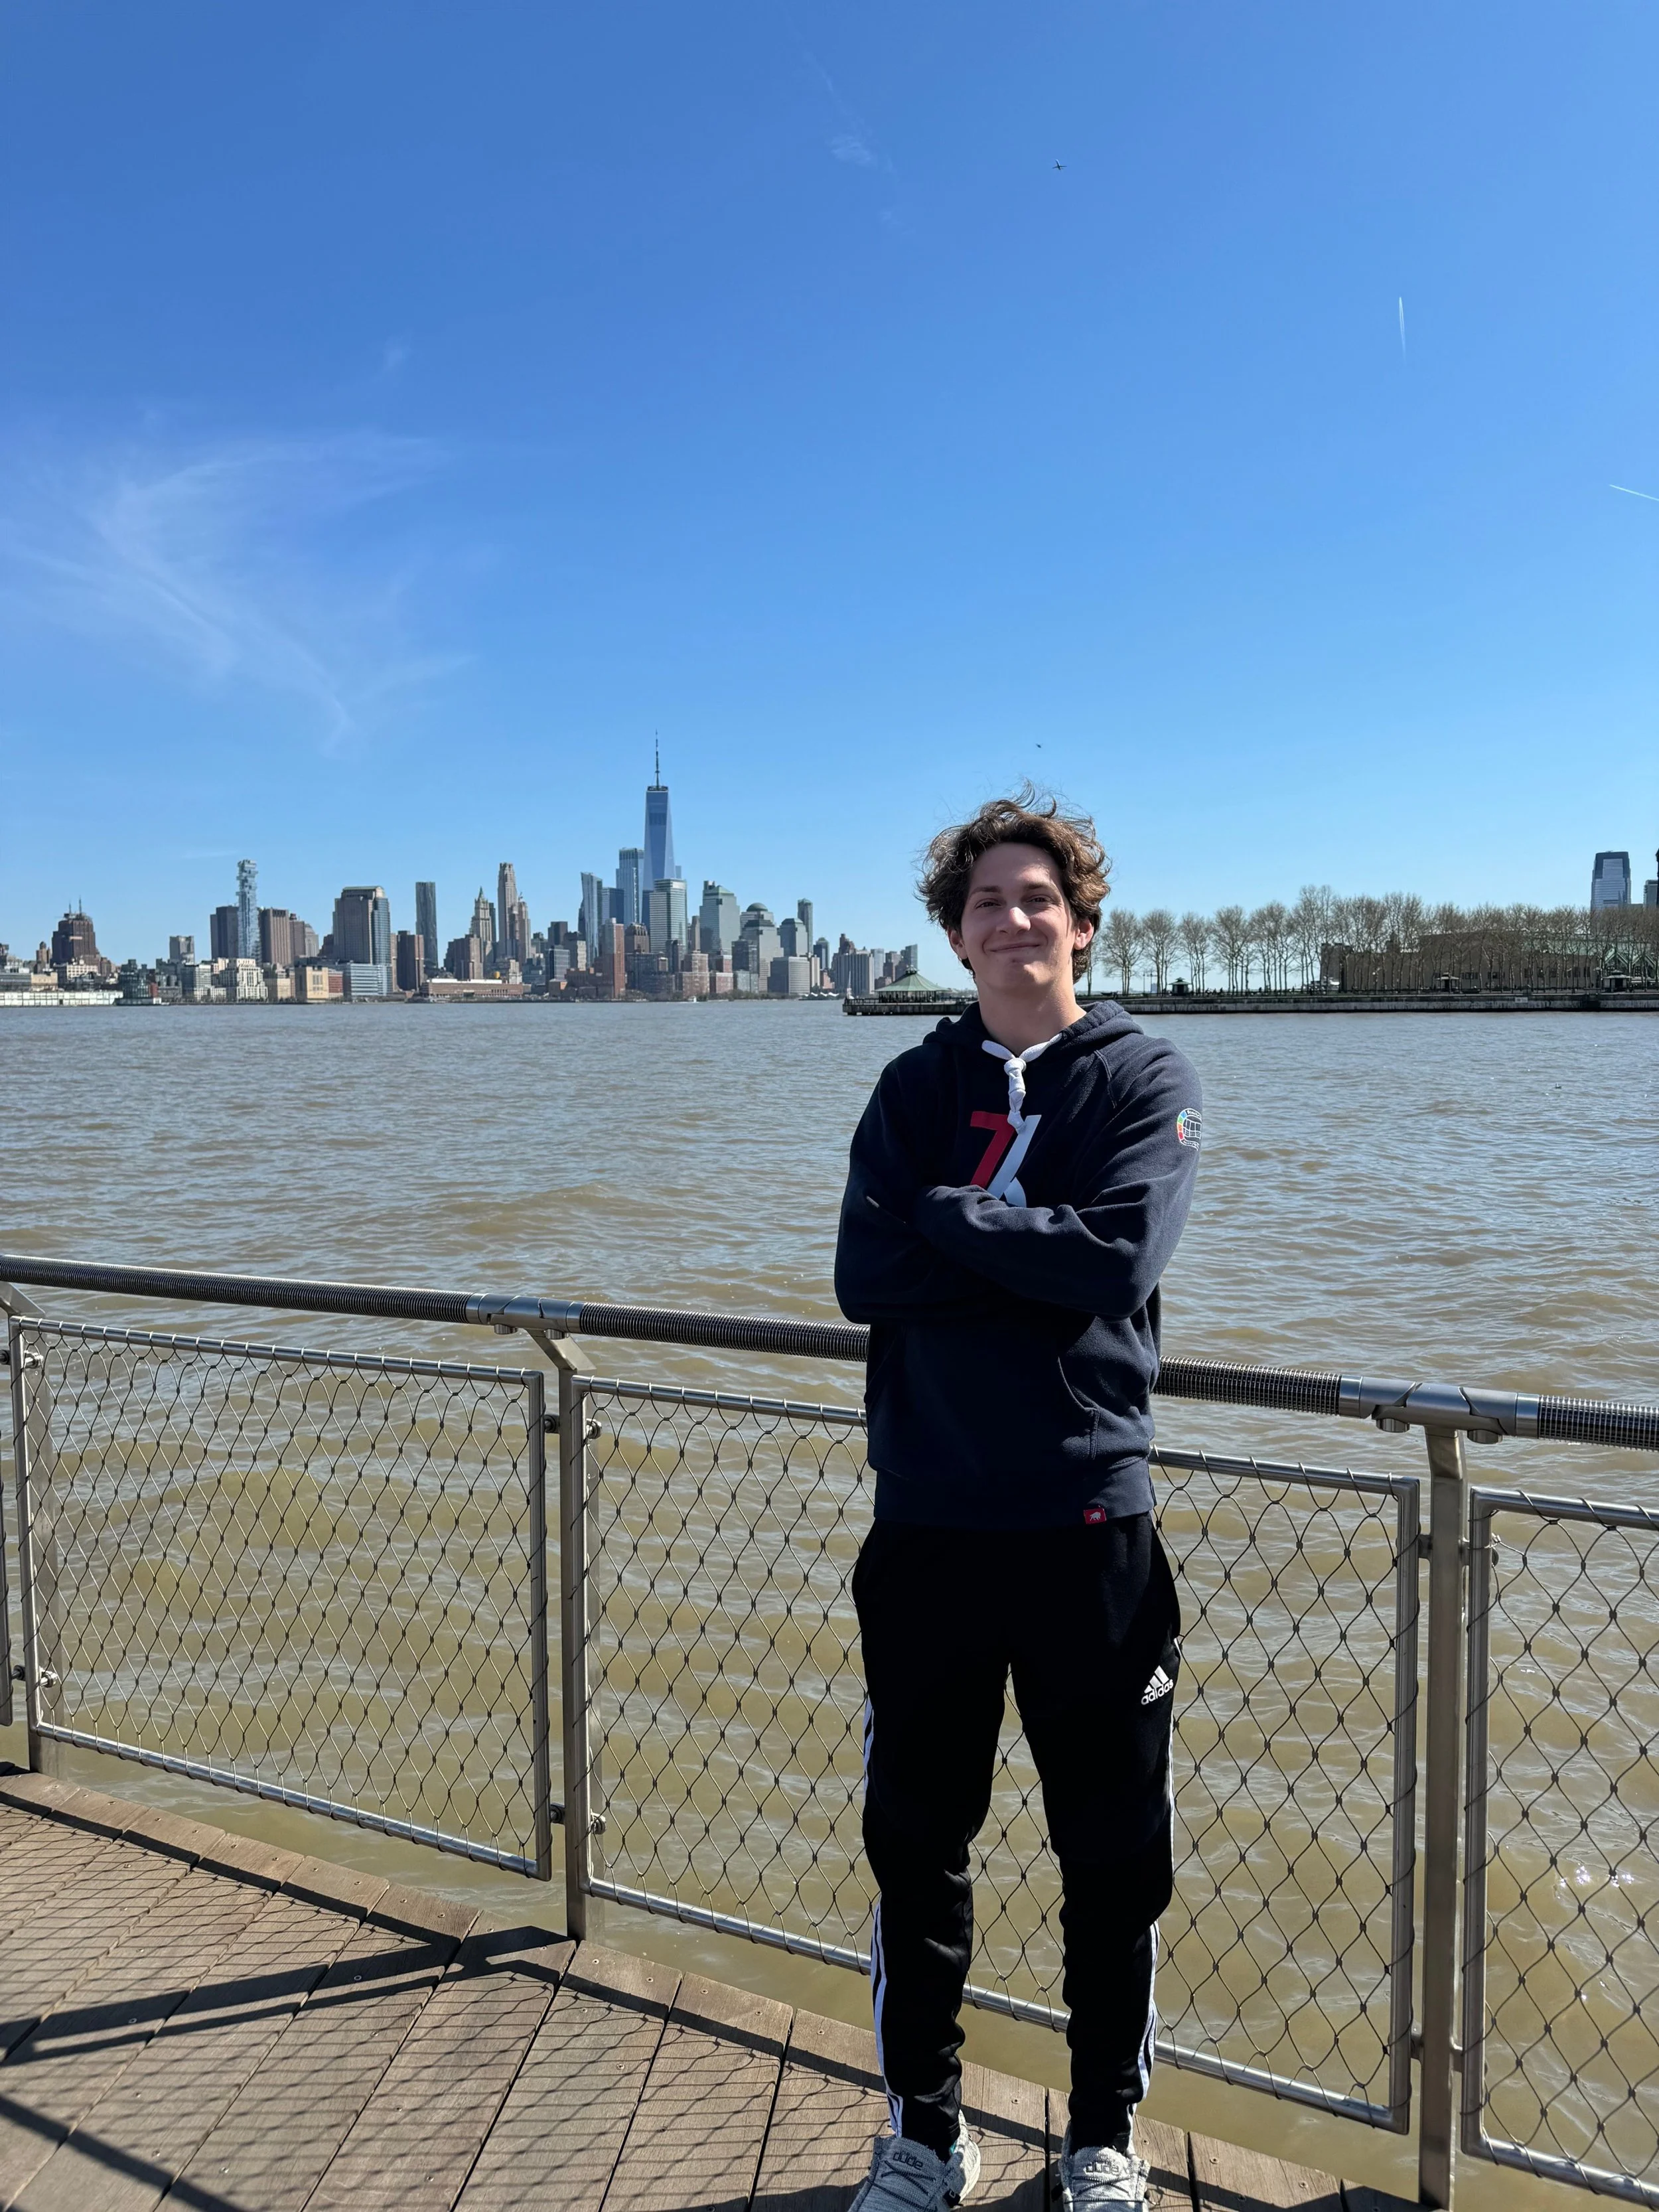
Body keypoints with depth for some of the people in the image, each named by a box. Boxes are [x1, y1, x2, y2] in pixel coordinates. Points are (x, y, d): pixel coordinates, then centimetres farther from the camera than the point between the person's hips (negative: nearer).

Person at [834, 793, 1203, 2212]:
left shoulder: (1145, 1078, 0)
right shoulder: (916, 1087, 7)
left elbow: (1119, 1256, -18)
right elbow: (867, 1277, -7)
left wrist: (947, 1216, -11)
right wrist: (1032, 1250, -13)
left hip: (1088, 1519, -2)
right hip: (928, 1519, 3)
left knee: (1115, 1856, 12)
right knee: (915, 1845, 14)